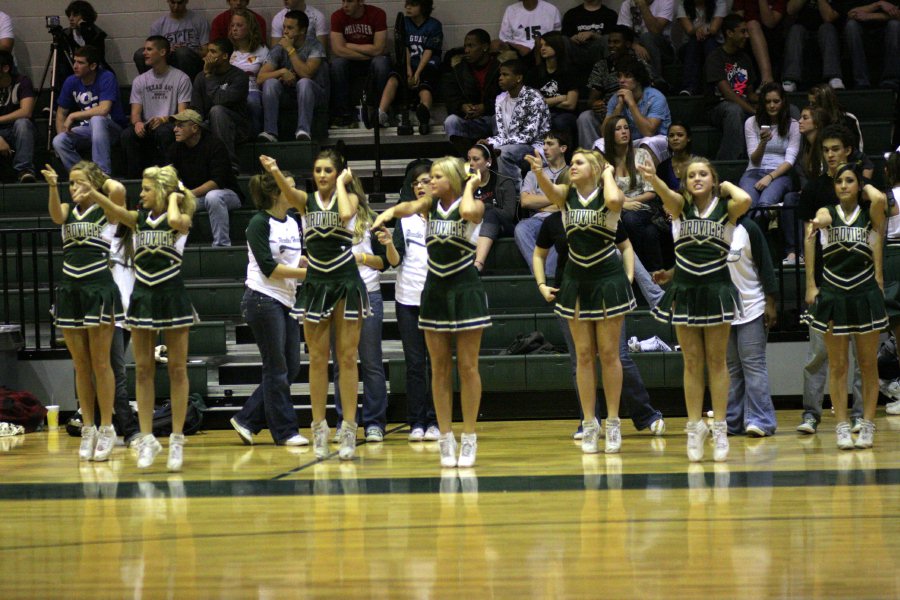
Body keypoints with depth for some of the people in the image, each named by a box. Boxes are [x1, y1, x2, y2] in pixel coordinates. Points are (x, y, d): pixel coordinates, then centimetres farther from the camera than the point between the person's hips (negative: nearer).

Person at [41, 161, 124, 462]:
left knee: (100, 363, -2)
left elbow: (118, 190, -23)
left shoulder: (105, 210, 0)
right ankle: (88, 429, 12)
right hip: (69, 288, 5)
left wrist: (99, 180, -7)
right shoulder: (68, 211, 12)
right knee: (80, 366, 7)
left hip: (99, 288, -5)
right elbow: (56, 214, -13)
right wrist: (53, 187, -29)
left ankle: (106, 429, 3)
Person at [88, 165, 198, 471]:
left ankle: (177, 440, 6)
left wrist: (174, 198, -11)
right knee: (143, 369, 4)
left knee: (177, 369, 2)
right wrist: (90, 192, -27)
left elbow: (174, 221, -29)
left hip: (172, 296, -4)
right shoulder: (139, 218, 7)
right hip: (143, 296, 4)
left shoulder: (182, 219, -5)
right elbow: (115, 210, -12)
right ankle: (147, 439, 8)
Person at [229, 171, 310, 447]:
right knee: (277, 369, -3)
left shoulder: (292, 223, 13)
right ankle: (285, 432, 4)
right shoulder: (260, 223, -9)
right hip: (263, 300, -8)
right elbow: (269, 267, -16)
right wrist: (306, 273, -16)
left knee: (290, 369, 7)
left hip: (287, 301, 8)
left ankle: (247, 420, 15)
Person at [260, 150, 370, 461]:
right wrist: (275, 172, -38)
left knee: (347, 358, 0)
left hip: (346, 283, -2)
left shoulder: (349, 197, 0)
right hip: (316, 283, 2)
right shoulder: (307, 201, 5)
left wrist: (341, 184, -10)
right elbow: (288, 191, -18)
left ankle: (349, 428, 2)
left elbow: (346, 214, -24)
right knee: (317, 359, 4)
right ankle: (319, 429, 9)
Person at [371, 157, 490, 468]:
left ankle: (469, 437, 7)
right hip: (435, 291, 4)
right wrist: (390, 211, -37)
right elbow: (410, 207, -16)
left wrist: (470, 186, -14)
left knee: (467, 366, 0)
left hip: (466, 291, -4)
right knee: (439, 369, 5)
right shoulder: (430, 204, 5)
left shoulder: (472, 204, -6)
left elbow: (469, 212, -31)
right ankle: (446, 437, 10)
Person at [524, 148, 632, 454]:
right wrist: (539, 172, -42)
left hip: (608, 279, -3)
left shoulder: (608, 193, -7)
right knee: (584, 355, 5)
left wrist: (608, 174, -14)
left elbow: (614, 200, -32)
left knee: (609, 354, 1)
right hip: (576, 281, 3)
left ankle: (613, 423, 8)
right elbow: (548, 189, -21)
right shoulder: (566, 194, 1)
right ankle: (589, 425, 9)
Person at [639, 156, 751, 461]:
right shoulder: (681, 206, 2)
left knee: (717, 361, 3)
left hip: (717, 290, -1)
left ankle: (720, 429, 6)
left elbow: (745, 200, -25)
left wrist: (727, 186, -5)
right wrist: (653, 179, -43)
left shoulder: (726, 208, -2)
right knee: (692, 363, 5)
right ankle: (694, 428, 11)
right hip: (685, 290, 2)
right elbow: (667, 195, -21)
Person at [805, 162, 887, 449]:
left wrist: (867, 187, -3)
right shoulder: (826, 213, 3)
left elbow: (880, 199, -21)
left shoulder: (870, 214, 1)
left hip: (866, 294, -1)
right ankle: (842, 428, 7)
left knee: (868, 365, 5)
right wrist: (814, 227, -40)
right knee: (838, 366, 3)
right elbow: (817, 222, -19)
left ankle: (867, 426, 10)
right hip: (834, 294, 1)